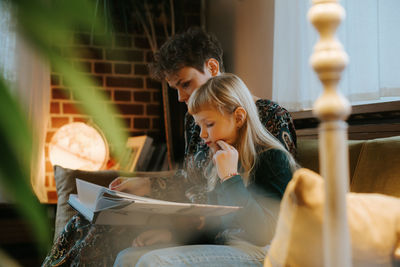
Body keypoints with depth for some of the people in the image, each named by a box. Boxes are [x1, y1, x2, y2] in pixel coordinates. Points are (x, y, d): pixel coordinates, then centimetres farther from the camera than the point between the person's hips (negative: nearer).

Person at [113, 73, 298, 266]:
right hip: (218, 248, 8)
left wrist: (230, 177, -16)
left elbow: (263, 234, -19)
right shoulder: (217, 163, 15)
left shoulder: (274, 159, -8)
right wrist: (174, 234, 5)